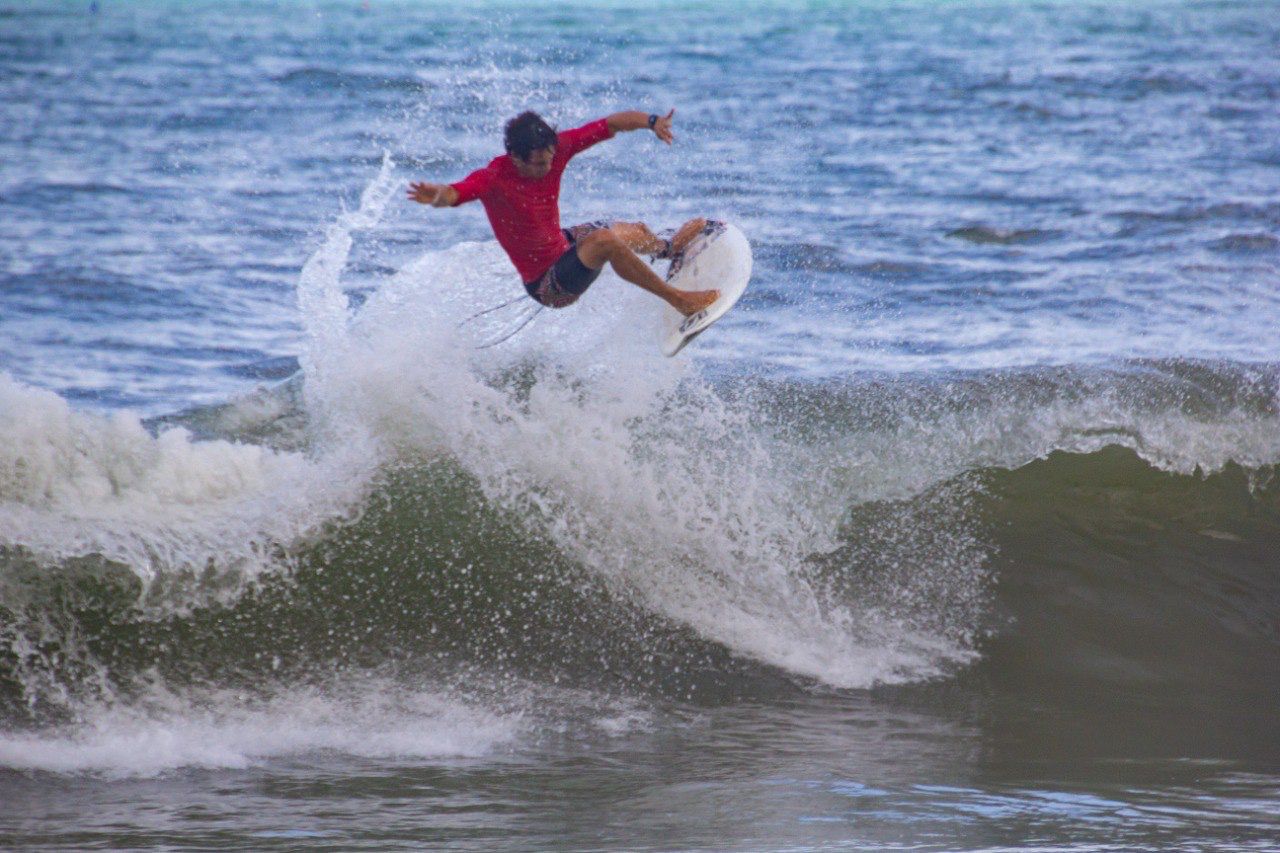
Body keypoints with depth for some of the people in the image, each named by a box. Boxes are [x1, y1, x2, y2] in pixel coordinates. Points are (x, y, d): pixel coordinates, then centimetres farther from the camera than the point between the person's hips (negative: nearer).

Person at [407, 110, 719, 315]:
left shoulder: (555, 148, -17)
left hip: (563, 245, 8)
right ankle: (676, 299, -20)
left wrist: (652, 121, -28)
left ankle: (669, 248, 71)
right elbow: (455, 193, -54)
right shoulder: (493, 179, -34)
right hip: (548, 282, -8)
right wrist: (437, 195, -77)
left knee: (635, 233, 31)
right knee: (604, 239, -34)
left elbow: (611, 124, -12)